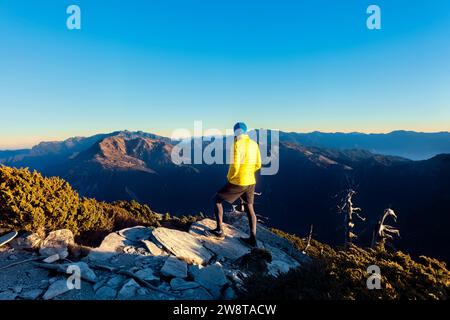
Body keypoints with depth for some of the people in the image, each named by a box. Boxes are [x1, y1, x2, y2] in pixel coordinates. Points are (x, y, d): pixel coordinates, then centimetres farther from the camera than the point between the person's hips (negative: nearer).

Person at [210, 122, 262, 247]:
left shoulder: (237, 144, -18)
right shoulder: (254, 144, 5)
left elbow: (235, 165, -24)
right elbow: (257, 165, 10)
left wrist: (229, 177, -5)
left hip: (237, 182, -7)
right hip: (250, 182, 7)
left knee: (217, 199, 12)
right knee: (249, 208, 19)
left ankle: (219, 230, 16)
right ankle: (252, 238, 19)